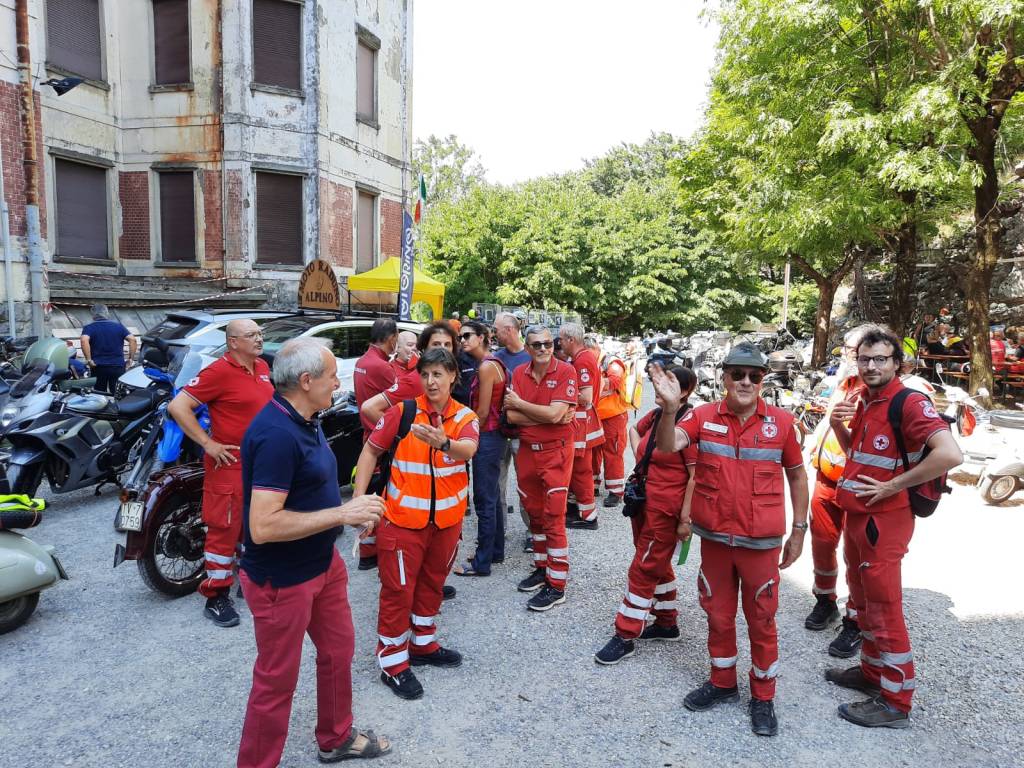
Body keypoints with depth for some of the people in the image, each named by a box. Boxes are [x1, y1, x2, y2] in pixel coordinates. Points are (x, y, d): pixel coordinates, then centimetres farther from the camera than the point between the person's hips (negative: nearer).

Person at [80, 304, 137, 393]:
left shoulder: (89, 328, 1)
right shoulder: (118, 326, 7)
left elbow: (84, 340, -19)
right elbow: (132, 340, -4)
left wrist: (89, 360, -16)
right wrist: (131, 358, -2)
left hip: (98, 367, -1)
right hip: (118, 366, 1)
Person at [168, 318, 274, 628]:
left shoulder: (262, 367, 7)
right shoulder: (219, 371, -18)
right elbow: (177, 406, -20)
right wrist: (208, 443, -19)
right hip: (231, 462, -8)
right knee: (225, 530, 0)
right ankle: (216, 598, 13)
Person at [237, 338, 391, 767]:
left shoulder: (305, 420, 3)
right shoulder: (276, 434, -28)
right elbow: (263, 526, -32)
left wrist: (352, 511, 0)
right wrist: (341, 513, -27)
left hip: (322, 563, 10)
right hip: (282, 580, -10)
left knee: (338, 651, 23)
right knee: (277, 680, 9)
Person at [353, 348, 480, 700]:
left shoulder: (465, 417, -4)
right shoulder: (403, 411, -9)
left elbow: (468, 450, -25)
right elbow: (371, 450, -1)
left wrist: (444, 443, -48)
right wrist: (358, 496, -9)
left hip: (447, 519, 4)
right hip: (403, 517, -3)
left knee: (432, 583, 20)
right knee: (398, 588, 3)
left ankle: (422, 643, 40)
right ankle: (392, 662, 18)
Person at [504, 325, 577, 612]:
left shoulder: (566, 371, -11)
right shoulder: (519, 373, 3)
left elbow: (554, 414, -21)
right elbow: (511, 416, -5)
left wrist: (519, 403, -9)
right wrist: (546, 416, -16)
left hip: (555, 452, -5)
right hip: (526, 450, 6)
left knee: (553, 518, -3)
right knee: (534, 513, 16)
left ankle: (556, 585, 7)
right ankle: (541, 567, 33)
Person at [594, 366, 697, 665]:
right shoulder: (655, 415, 5)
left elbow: (696, 474, -20)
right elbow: (634, 429, 28)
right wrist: (639, 457, 12)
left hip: (665, 510, -8)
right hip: (642, 503, 8)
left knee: (643, 570, 0)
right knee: (658, 566, 20)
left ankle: (625, 636, 10)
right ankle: (667, 623, 36)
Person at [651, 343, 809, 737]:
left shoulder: (781, 422, -6)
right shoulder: (704, 416, -6)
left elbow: (797, 475, 5)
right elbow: (668, 446, -20)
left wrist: (798, 530, 5)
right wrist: (670, 407, -37)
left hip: (761, 542, -1)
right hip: (714, 537, 1)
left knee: (761, 620, 12)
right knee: (718, 615, 17)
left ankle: (763, 696, 32)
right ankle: (722, 682, 38)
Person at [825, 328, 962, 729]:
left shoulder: (911, 403, -17)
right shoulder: (865, 402, 9)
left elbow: (950, 454, -31)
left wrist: (892, 486, -24)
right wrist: (838, 425, 2)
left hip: (883, 519, -9)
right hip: (856, 515, 9)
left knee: (884, 609, 0)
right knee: (863, 601, 20)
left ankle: (895, 702, 13)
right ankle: (872, 672, 36)